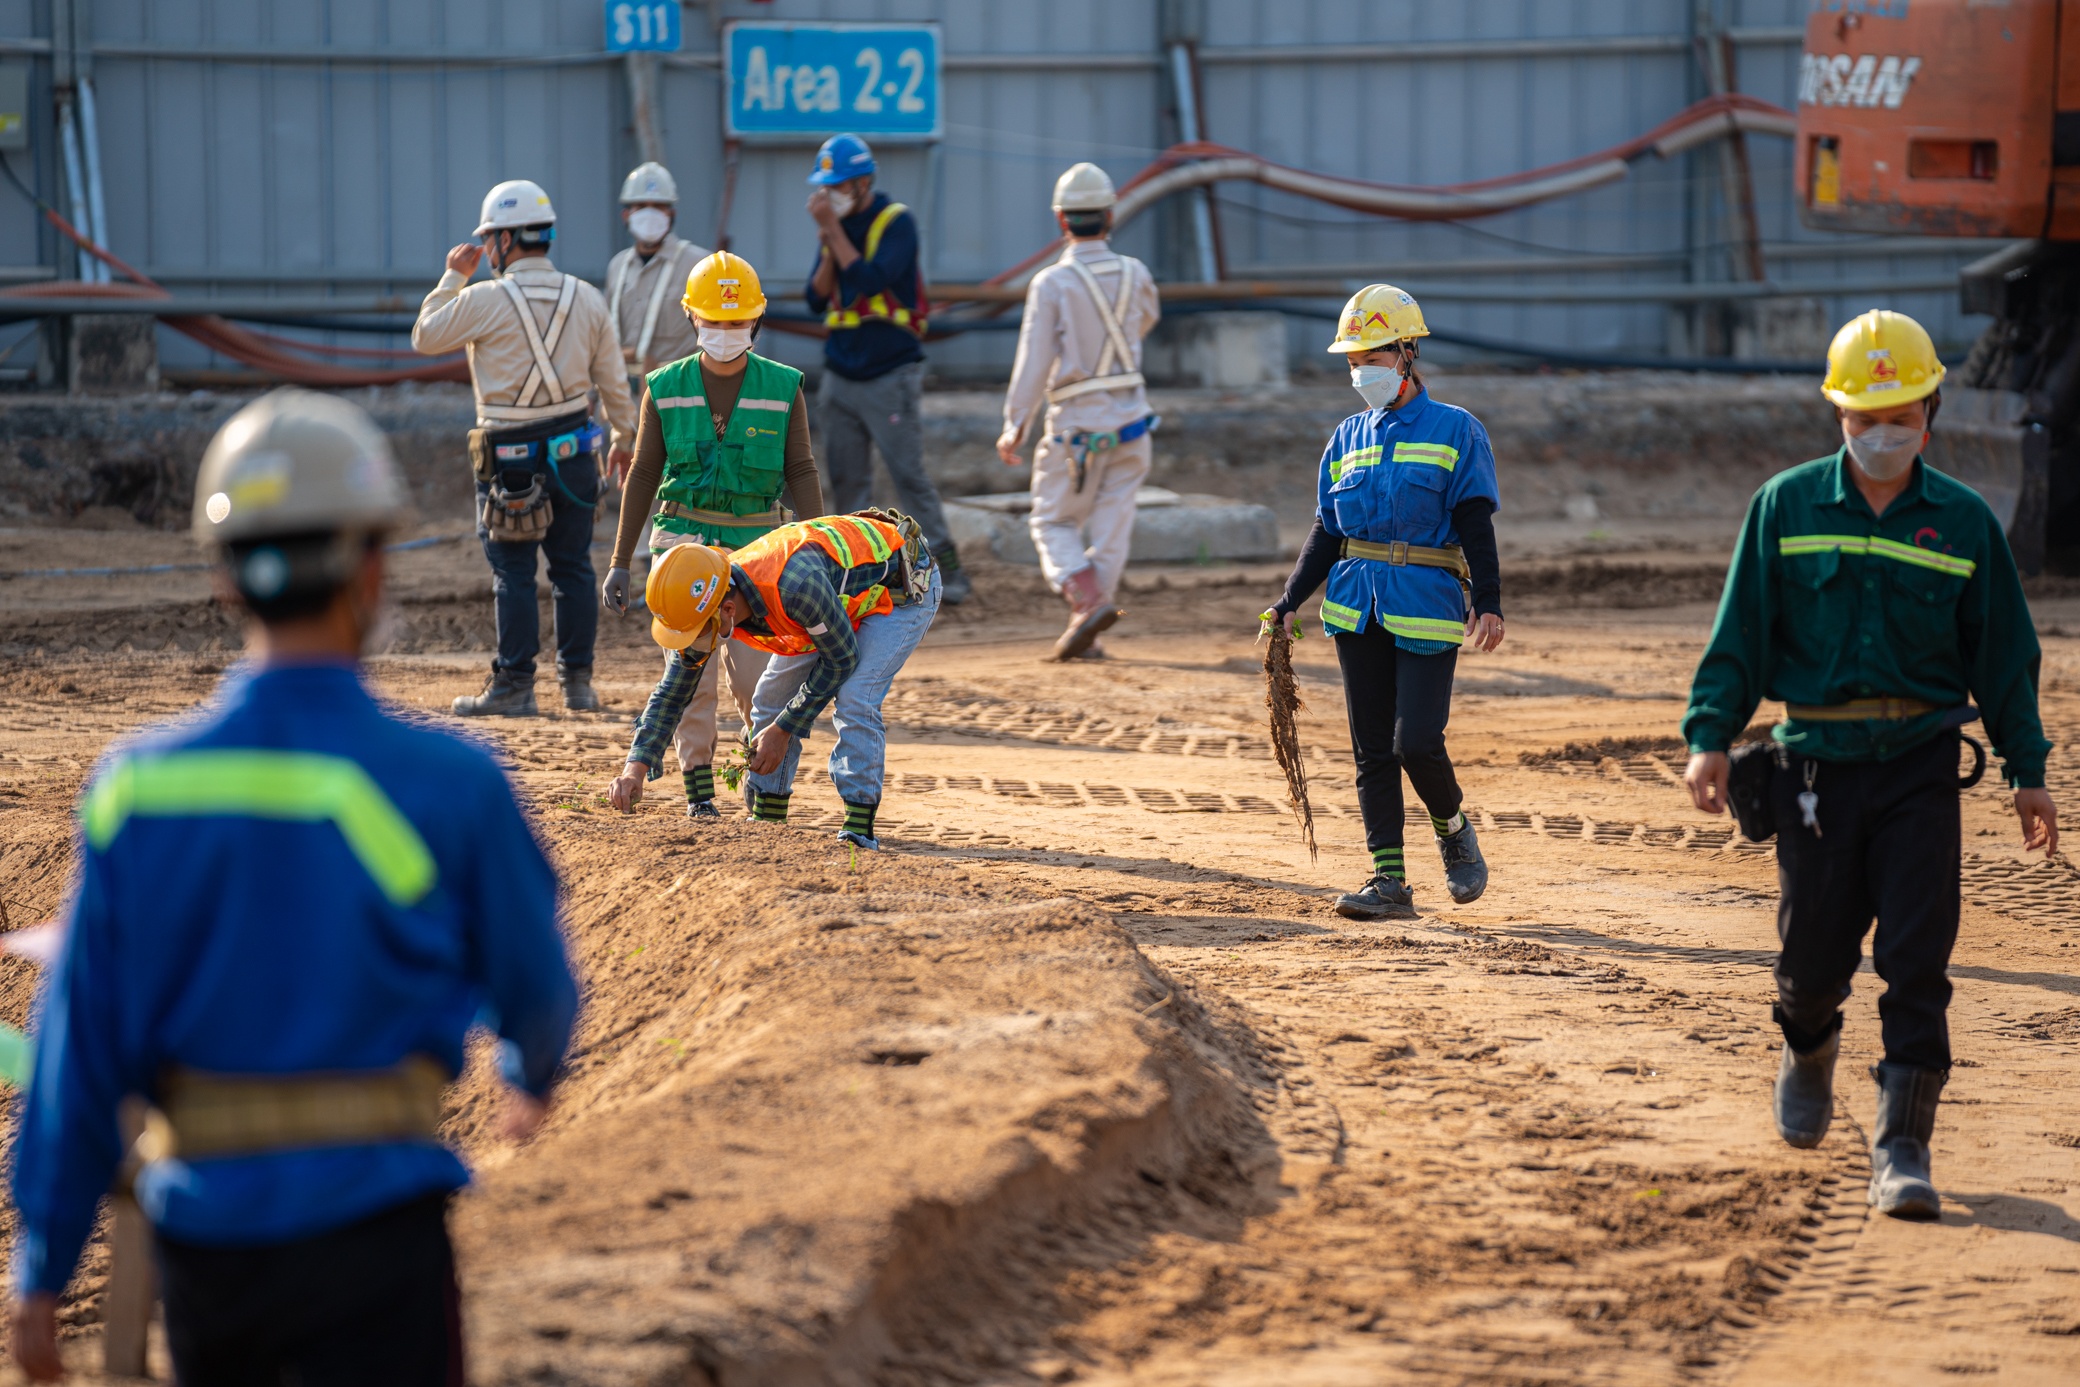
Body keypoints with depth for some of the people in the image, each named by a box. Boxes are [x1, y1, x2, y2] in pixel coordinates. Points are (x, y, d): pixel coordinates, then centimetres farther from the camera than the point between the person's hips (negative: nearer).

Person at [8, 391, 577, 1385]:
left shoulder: (137, 787, -2)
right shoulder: (445, 784, -9)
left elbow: (80, 1044, 0)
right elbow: (532, 981, 6)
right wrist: (533, 1076, 30)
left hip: (204, 1221, 4)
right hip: (371, 1219, -4)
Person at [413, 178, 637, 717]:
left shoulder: (486, 300, -12)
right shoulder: (586, 298, 3)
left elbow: (425, 337, 1)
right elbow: (613, 378, 9)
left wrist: (453, 278, 11)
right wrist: (623, 438, 21)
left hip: (510, 455, -4)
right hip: (573, 449, 4)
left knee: (513, 573, 1)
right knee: (573, 567, 11)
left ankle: (514, 686, 4)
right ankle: (578, 682, 14)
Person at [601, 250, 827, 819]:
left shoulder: (782, 388, 0)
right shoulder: (666, 388, 2)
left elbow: (801, 473, 3)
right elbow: (644, 474, 7)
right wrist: (620, 562, 5)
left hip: (757, 542, -1)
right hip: (683, 534, 1)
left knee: (752, 675, -4)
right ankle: (697, 788, 5)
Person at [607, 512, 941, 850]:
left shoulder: (795, 585, -43)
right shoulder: (702, 606, -19)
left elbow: (841, 659, -27)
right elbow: (671, 693, -6)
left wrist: (782, 731, -20)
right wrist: (636, 767, -17)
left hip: (904, 588, -8)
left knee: (854, 702, -24)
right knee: (772, 699, 2)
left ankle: (859, 832, -15)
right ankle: (765, 824, 13)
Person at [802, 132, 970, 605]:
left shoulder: (896, 223, -8)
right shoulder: (836, 226, 10)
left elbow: (871, 280, -21)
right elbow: (816, 299, 5)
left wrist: (835, 231, -18)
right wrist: (826, 241, -8)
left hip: (890, 375, -6)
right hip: (840, 376, 6)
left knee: (909, 472, -9)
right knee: (847, 478, 4)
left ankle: (947, 570, -5)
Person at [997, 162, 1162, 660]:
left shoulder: (1052, 283, -13)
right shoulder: (1135, 274, 0)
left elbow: (1034, 360, -12)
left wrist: (1014, 427, -4)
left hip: (1076, 423, -4)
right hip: (1130, 417, 4)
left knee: (1054, 522, 8)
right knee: (1113, 525, 10)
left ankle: (1088, 600, -16)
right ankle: (1087, 634, 8)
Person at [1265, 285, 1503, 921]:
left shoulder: (1455, 431, 0)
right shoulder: (1348, 439, 13)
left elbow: (1475, 526, -5)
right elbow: (1327, 533, 14)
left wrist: (1487, 603, -16)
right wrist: (1290, 604, 2)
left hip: (1427, 607, -5)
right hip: (1357, 607, 5)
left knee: (1416, 742, -13)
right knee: (1372, 749, 2)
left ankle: (1453, 829, 16)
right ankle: (1389, 880, 5)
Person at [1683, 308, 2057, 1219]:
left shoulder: (1964, 523, 3)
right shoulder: (1787, 506, 2)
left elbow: (2003, 654, 9)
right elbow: (1741, 633, 3)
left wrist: (2026, 770, 7)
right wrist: (1710, 736, -7)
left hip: (1921, 765, 0)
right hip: (1816, 762, 0)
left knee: (1917, 957, -8)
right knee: (1815, 948, 7)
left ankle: (1902, 1147, -5)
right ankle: (1807, 1052, 41)